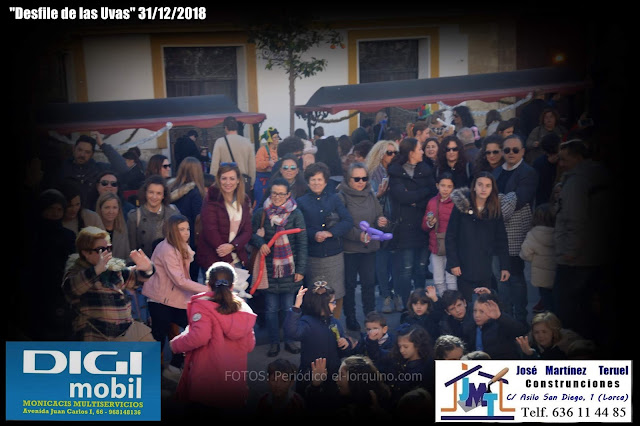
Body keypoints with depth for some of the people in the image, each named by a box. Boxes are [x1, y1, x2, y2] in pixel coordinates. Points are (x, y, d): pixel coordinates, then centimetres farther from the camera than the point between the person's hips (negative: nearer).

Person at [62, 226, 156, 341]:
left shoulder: (114, 267, 15)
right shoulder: (76, 269, -3)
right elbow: (70, 288, -23)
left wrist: (146, 268, -7)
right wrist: (97, 270, -36)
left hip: (126, 328, 5)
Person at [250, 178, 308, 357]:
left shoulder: (295, 213, -2)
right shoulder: (261, 213, 2)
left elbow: (302, 243, -1)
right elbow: (251, 233, 11)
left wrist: (301, 269, -5)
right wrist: (260, 243, -12)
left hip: (289, 267, -1)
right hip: (268, 267, 1)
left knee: (288, 306, 6)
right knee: (271, 307, 5)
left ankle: (289, 340, 21)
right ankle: (274, 342, 18)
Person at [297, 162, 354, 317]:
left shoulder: (334, 199, 9)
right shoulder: (301, 202, 7)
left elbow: (348, 222, -1)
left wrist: (329, 233, -14)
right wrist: (314, 235, -19)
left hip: (335, 254, 1)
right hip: (312, 256, -1)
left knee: (337, 294, 2)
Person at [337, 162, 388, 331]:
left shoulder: (371, 195, 8)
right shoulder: (342, 197, -8)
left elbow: (379, 217, 13)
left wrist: (382, 222, -10)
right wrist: (358, 235, -26)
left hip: (369, 248, 4)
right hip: (349, 249, -4)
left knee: (369, 283, 8)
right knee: (350, 284, 6)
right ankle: (350, 318, 19)